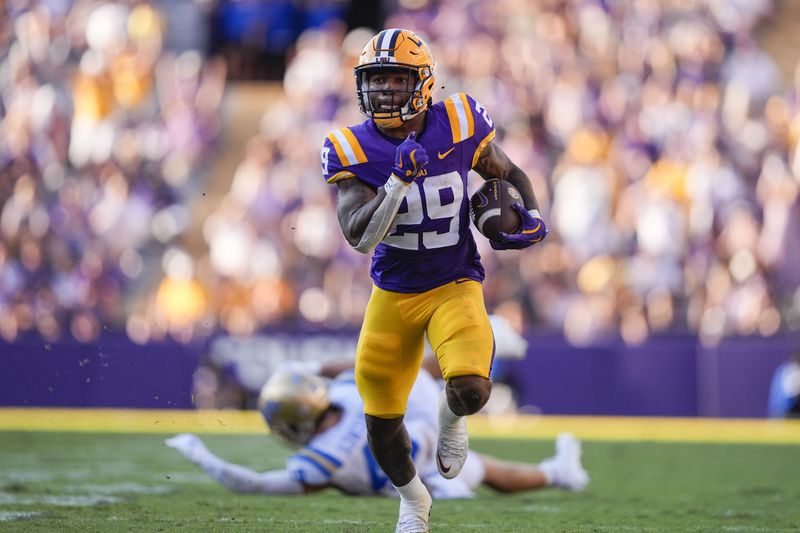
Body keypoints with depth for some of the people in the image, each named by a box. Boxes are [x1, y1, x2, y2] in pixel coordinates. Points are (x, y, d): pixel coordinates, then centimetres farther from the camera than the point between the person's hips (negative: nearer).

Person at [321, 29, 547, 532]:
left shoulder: (459, 125, -11)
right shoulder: (352, 150, -13)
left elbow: (509, 174, 8)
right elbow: (359, 236, -23)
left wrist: (533, 218, -10)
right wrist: (400, 179, -34)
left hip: (455, 286, -1)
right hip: (393, 292, 1)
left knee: (471, 388, -26)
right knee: (381, 420, 7)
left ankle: (452, 416, 13)